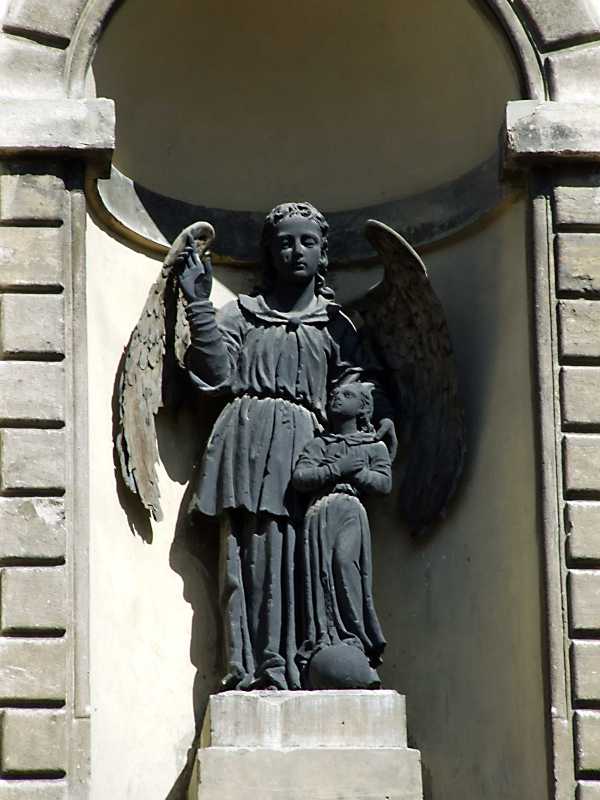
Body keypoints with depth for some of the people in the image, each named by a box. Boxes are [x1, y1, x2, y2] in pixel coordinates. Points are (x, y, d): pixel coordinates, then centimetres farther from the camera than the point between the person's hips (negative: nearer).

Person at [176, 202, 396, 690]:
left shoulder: (335, 326, 22)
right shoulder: (242, 313, 17)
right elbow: (217, 373, 4)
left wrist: (378, 421, -6)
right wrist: (200, 307, -3)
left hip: (303, 441, 1)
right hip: (248, 434, -1)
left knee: (286, 554, -11)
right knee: (250, 551, -12)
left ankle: (277, 670, -14)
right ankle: (250, 668, -16)